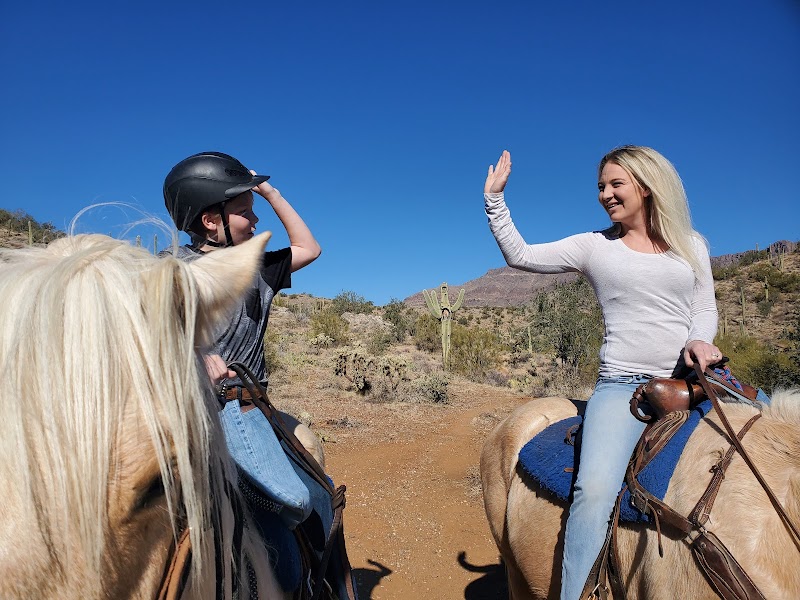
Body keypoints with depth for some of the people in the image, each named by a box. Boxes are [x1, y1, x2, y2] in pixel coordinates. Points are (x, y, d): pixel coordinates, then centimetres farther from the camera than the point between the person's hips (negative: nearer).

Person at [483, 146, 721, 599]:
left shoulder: (691, 244, 12)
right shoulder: (594, 246, 5)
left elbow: (705, 309, 13)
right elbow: (519, 255, 4)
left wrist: (699, 341, -9)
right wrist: (495, 198, -2)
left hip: (692, 380, 4)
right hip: (622, 386, -4)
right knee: (595, 488, -26)